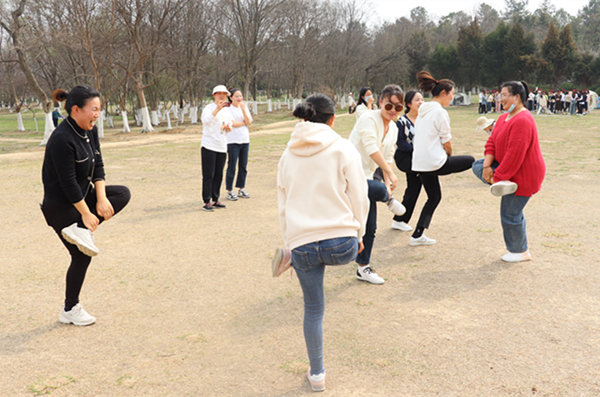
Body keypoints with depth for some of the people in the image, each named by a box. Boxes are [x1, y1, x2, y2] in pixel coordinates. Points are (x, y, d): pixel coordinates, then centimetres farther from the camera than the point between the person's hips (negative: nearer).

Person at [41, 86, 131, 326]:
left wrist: (101, 198, -10)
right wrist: (86, 213, -19)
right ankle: (70, 311, 16)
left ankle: (79, 230, -6)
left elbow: (98, 165, 2)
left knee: (123, 194, 2)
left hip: (83, 194, 9)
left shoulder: (89, 131, 1)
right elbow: (68, 182, -24)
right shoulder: (62, 139, -25)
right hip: (61, 205, -9)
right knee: (82, 256, -2)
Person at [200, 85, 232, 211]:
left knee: (218, 175, 9)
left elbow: (229, 128, 23)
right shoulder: (209, 108, -4)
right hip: (209, 146, -6)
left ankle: (215, 200, 18)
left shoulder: (227, 111, 17)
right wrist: (217, 109, -33)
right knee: (208, 175, -6)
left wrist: (228, 127, -1)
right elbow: (206, 120, -24)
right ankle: (207, 202, -2)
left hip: (222, 147, 6)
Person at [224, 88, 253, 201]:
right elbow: (233, 124, -13)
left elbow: (249, 122, -1)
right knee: (231, 167, -3)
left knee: (243, 166, 9)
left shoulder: (244, 108, 12)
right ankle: (229, 191, 4)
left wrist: (243, 110, -12)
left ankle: (241, 189, 20)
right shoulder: (228, 109, -4)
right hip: (233, 141, -5)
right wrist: (244, 123, -1)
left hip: (245, 140, 5)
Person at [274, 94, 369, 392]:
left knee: (313, 309, 17)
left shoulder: (288, 155, 10)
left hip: (301, 243, 3)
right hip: (342, 243, -3)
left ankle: (316, 374, 26)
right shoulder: (343, 149, -3)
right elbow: (358, 197, -2)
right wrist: (358, 234, 12)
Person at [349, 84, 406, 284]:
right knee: (378, 190, -38)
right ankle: (388, 200, -3)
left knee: (370, 228, 8)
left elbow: (388, 158, 17)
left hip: (368, 177, 8)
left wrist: (387, 184, 6)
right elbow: (372, 149, -24)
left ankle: (363, 268, 22)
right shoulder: (369, 118, -12)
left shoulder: (393, 128, 13)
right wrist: (390, 174, -27)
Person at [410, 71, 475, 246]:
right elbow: (447, 142, -10)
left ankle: (417, 235, 18)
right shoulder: (440, 112, -13)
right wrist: (449, 155, 12)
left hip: (420, 162, 9)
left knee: (434, 197, 18)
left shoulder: (422, 110, 13)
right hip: (435, 162, -9)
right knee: (471, 161, 8)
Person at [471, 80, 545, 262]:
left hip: (523, 175, -10)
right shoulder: (504, 118, 8)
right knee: (477, 165, 3)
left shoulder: (522, 121, -25)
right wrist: (487, 165, -10)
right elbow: (492, 142, 6)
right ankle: (501, 184, -12)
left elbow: (515, 154, -28)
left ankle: (521, 252, 15)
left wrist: (497, 176, -24)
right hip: (509, 167, 10)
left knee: (510, 214, -2)